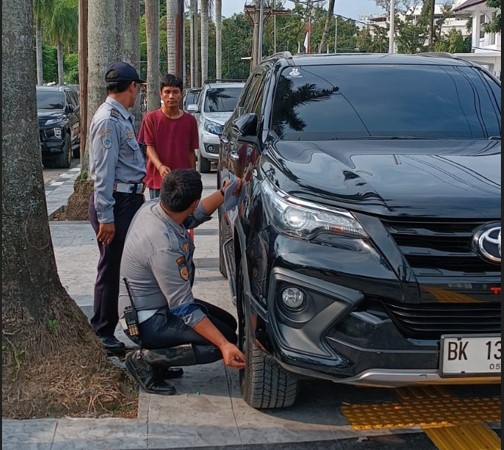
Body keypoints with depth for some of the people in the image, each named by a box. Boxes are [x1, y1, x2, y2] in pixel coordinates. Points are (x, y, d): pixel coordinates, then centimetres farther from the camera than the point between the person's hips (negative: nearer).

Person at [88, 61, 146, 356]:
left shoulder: (123, 117, 14)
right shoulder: (108, 121, -17)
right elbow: (103, 172, -22)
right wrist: (105, 216, -23)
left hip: (131, 199, 10)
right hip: (116, 202, -10)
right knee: (113, 270, -1)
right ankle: (102, 333, 9)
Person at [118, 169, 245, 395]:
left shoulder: (152, 207, -8)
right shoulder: (164, 247, -34)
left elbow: (193, 217, 14)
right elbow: (183, 309, -29)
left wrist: (224, 193, 8)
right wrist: (224, 346, -32)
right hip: (148, 322, -10)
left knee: (227, 323, 12)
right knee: (227, 338, -15)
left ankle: (155, 356, 11)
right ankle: (146, 359, -6)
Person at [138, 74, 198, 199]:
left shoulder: (190, 121, 4)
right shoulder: (151, 118, -3)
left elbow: (191, 151, 9)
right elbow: (149, 147, -5)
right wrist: (160, 166, -22)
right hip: (158, 180, -2)